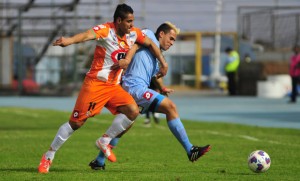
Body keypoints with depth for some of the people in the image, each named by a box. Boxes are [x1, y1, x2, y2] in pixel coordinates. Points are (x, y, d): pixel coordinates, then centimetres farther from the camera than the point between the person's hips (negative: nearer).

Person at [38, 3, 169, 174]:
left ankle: (105, 141, 3)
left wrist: (163, 63, 13)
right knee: (76, 122, -7)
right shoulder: (106, 30, -17)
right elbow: (88, 35, -37)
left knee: (133, 111, -15)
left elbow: (151, 44, 20)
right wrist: (69, 40, -57)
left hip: (114, 86, 6)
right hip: (95, 83, -6)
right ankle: (49, 156, 7)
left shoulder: (133, 33, 3)